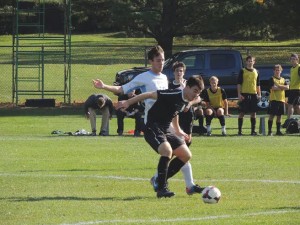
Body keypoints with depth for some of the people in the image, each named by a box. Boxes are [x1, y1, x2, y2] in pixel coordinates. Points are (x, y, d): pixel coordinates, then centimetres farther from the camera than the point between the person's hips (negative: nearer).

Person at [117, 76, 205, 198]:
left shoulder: (185, 101, 5)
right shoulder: (173, 95, -22)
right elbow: (150, 95, -20)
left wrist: (177, 129, 30)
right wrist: (128, 102, -20)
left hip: (166, 129, 10)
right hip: (152, 127, -10)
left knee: (186, 155, 6)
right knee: (167, 151, -31)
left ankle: (159, 180, 16)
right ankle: (161, 188, -23)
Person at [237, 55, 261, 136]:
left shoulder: (256, 72, 13)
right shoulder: (243, 71, 1)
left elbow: (258, 84, 18)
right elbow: (239, 83, -1)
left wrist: (259, 94, 9)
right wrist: (239, 94, -9)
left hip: (254, 94, 4)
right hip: (244, 94, -4)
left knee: (253, 113, 4)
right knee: (242, 113, -3)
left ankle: (253, 130, 8)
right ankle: (240, 131, 0)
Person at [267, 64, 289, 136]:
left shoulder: (283, 80, 15)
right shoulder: (272, 79, -1)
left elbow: (287, 87, 0)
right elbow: (273, 88, -15)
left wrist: (278, 86, -11)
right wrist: (282, 87, -4)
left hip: (281, 100, 5)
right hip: (274, 100, -5)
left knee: (279, 116, 8)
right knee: (271, 115, -6)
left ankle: (278, 131, 13)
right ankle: (269, 131, -4)